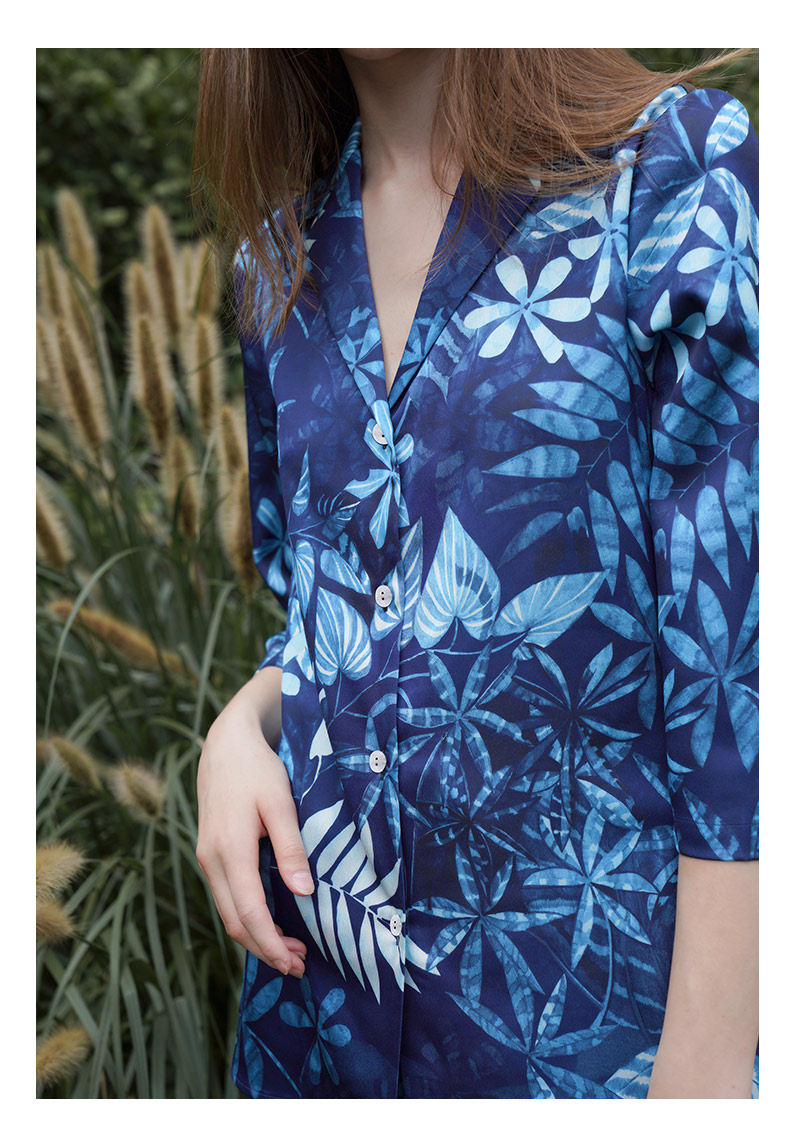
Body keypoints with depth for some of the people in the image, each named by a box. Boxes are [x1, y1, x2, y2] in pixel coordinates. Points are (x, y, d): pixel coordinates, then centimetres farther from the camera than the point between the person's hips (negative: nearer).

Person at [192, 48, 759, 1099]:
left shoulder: (679, 166, -11)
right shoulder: (282, 255, 7)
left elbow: (741, 626, -15)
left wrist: (711, 1051, -17)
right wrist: (241, 727, -5)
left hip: (590, 985, -5)